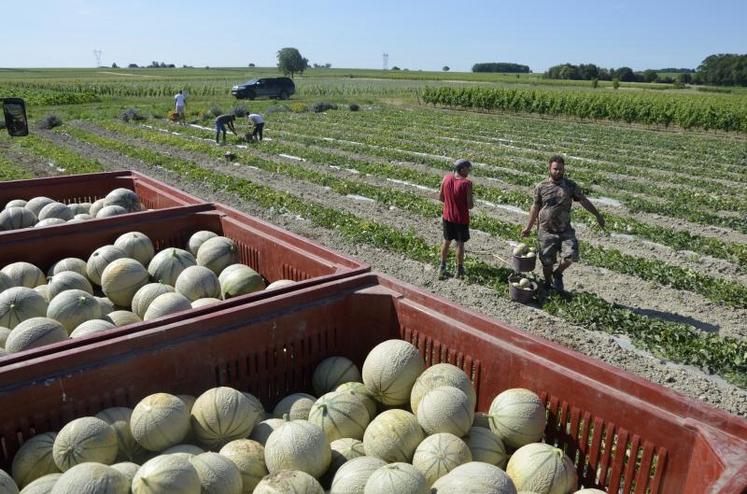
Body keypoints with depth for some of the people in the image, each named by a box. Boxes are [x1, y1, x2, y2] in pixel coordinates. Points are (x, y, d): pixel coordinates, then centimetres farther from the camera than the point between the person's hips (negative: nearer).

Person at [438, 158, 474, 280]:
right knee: (460, 243, 11)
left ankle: (442, 267, 28)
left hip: (447, 216, 4)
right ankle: (459, 269, 23)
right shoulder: (467, 183, -22)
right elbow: (470, 205, -19)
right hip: (461, 219, -4)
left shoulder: (446, 178, -7)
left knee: (446, 241, 20)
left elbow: (440, 197, 2)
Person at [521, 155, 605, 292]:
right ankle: (548, 284, 29)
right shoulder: (541, 187, -2)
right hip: (546, 232, -1)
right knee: (547, 262, 4)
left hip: (565, 230, 1)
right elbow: (535, 207, 7)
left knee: (570, 256, -15)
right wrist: (528, 228, 11)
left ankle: (557, 274, 16)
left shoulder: (571, 186, 1)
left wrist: (597, 215, 1)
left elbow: (583, 201, 6)